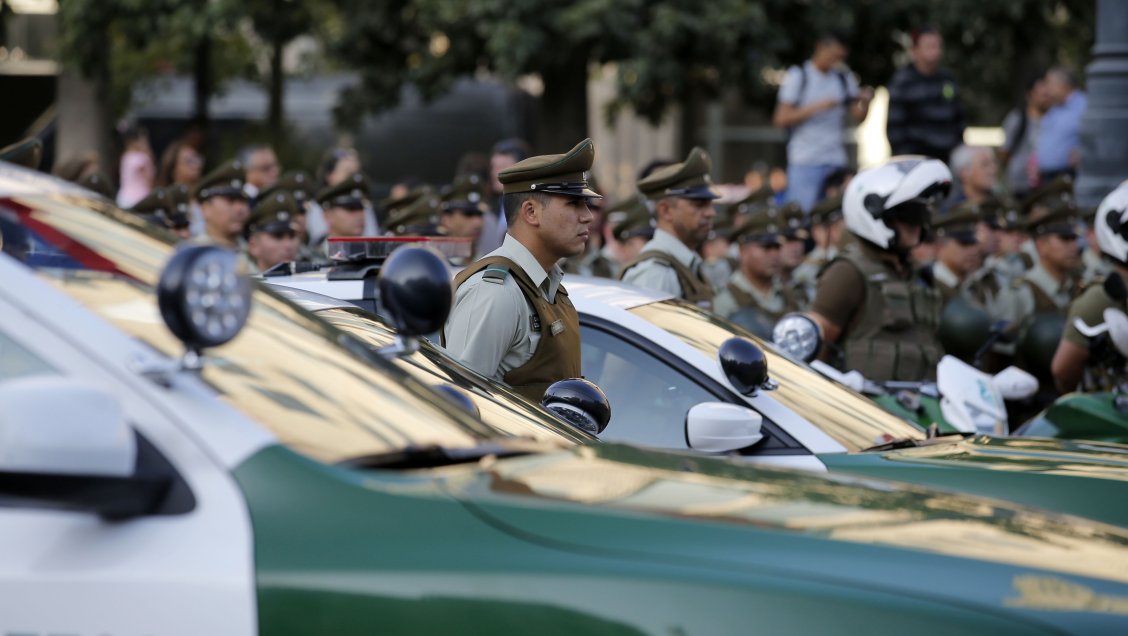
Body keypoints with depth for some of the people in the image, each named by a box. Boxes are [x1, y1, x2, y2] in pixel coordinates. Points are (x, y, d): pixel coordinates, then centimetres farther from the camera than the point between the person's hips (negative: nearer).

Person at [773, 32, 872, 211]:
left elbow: (858, 117, 12)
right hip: (805, 163, -4)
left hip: (836, 162, 4)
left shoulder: (845, 78, 12)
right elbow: (781, 119, -6)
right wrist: (816, 107, -14)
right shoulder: (797, 76, 0)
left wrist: (865, 102, -10)